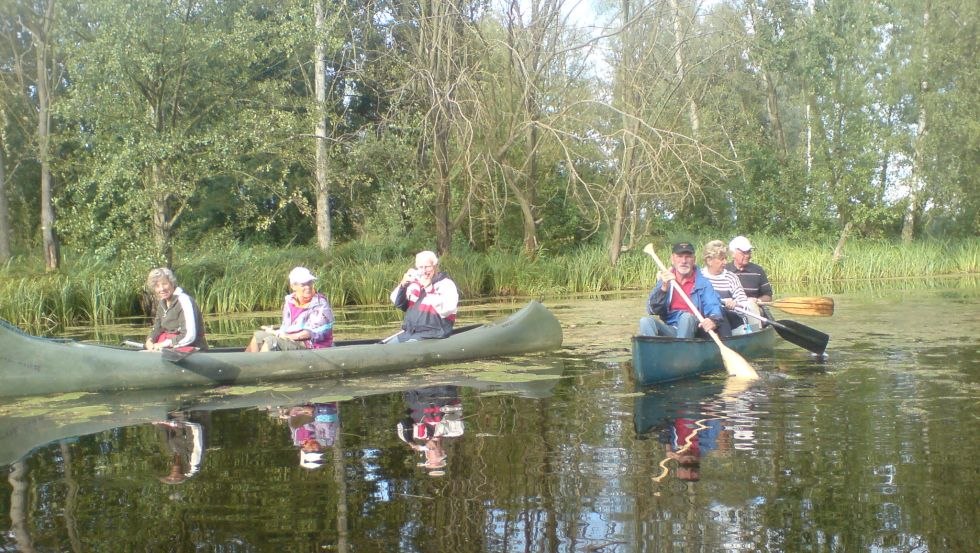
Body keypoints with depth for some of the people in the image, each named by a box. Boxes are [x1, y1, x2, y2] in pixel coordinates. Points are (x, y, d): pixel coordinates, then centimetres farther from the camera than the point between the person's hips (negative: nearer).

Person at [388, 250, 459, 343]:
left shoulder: (447, 284, -6)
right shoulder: (416, 283, 14)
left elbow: (446, 310, -21)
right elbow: (397, 303, 12)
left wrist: (429, 289, -23)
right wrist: (402, 285, -6)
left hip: (432, 336, -7)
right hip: (409, 332, 7)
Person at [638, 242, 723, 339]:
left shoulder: (703, 283, 6)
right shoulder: (665, 279, 13)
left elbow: (714, 307, -8)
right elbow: (652, 310, 2)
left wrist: (713, 320, -33)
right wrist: (663, 288, -16)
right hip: (668, 330, 2)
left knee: (686, 317, -33)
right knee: (646, 321, -24)